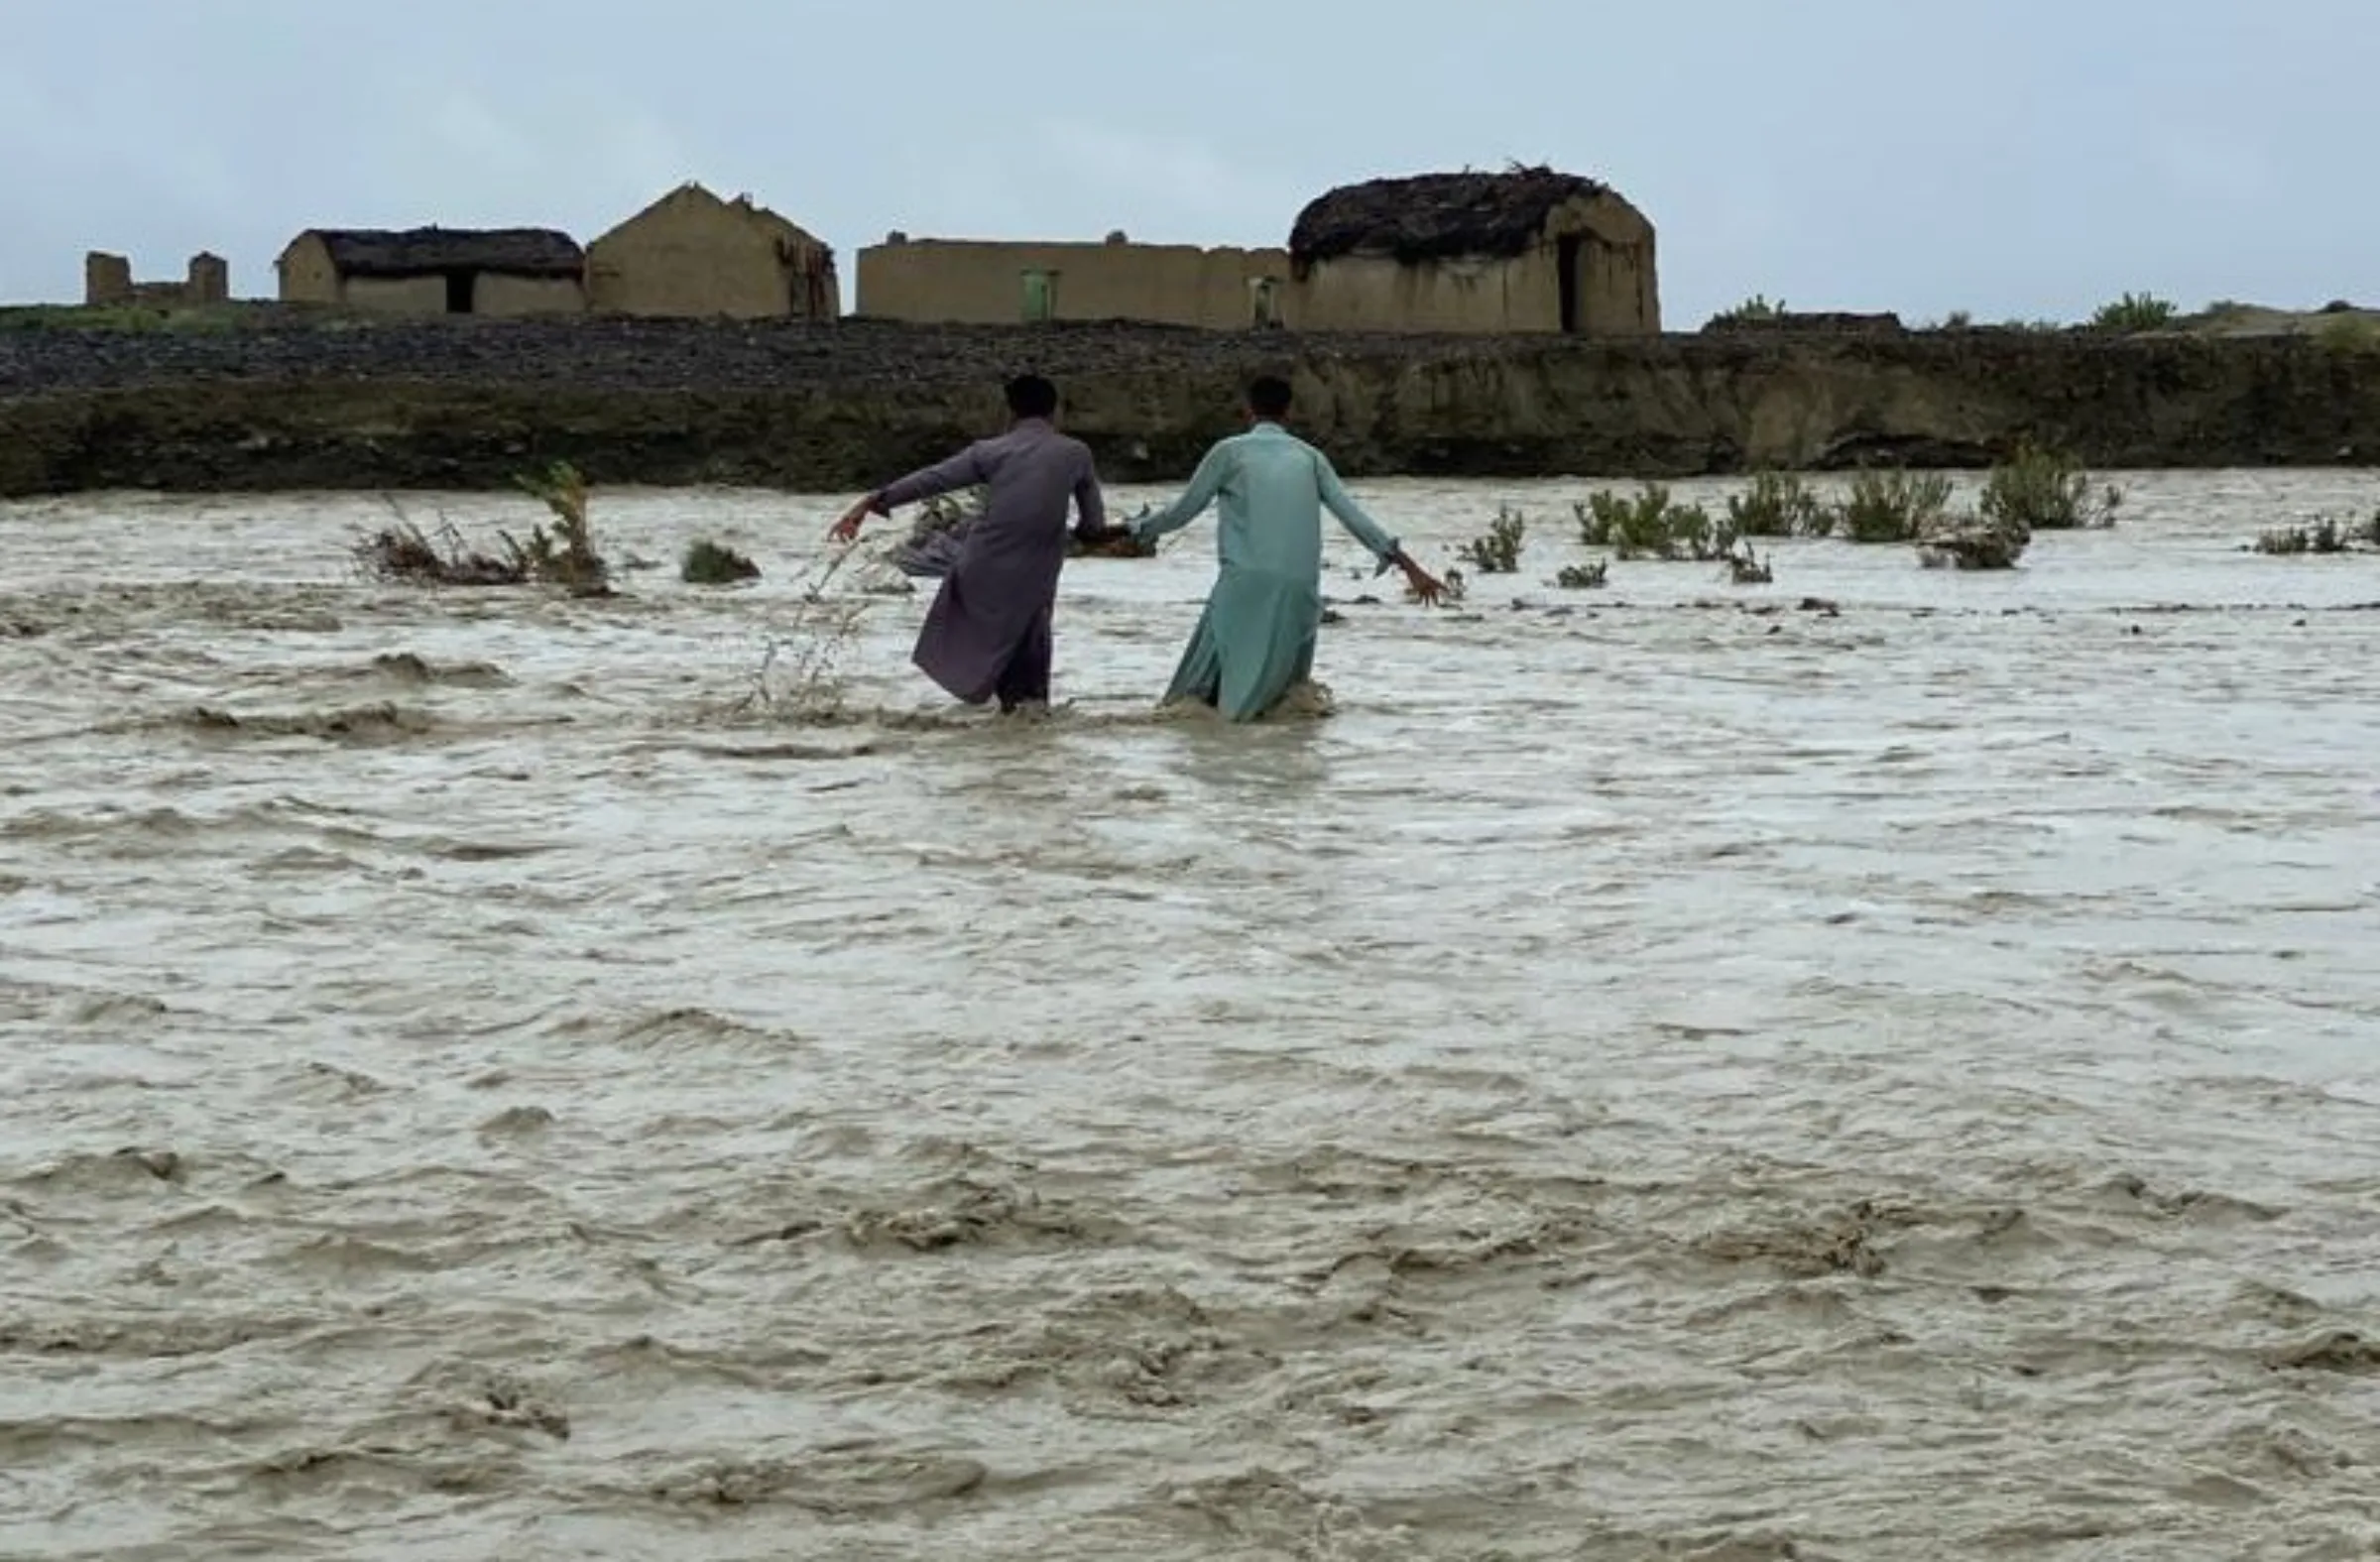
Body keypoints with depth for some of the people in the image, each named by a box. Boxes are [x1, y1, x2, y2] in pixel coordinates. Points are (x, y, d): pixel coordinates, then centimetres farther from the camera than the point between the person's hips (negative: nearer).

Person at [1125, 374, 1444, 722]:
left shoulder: (1230, 451, 7)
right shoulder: (1309, 456, 16)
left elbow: (1183, 510, 12)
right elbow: (1352, 514, 10)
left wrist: (1136, 529, 30)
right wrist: (1408, 565, 10)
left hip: (1247, 580, -3)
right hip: (1301, 588, 3)